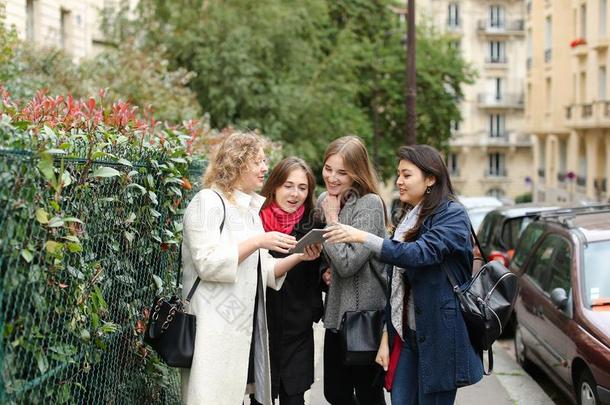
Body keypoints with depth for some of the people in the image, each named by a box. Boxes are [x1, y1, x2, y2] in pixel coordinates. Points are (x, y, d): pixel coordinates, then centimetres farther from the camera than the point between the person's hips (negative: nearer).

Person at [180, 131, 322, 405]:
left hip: (246, 324, 8)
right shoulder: (208, 202, -8)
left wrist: (299, 257, 2)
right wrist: (257, 242, -20)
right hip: (214, 327, -8)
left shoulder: (252, 207, 16)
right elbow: (208, 263, -18)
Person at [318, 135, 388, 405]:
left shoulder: (370, 204, -15)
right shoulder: (323, 200, 7)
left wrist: (332, 219, -14)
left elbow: (348, 263, -21)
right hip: (336, 312, 7)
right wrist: (325, 270, 1)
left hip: (364, 314, -7)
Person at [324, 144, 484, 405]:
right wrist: (387, 335, 13)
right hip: (405, 334, 7)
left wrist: (362, 237, -30)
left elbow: (419, 253, -25)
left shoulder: (452, 215, -8)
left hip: (438, 335, -7)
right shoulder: (409, 219, 16)